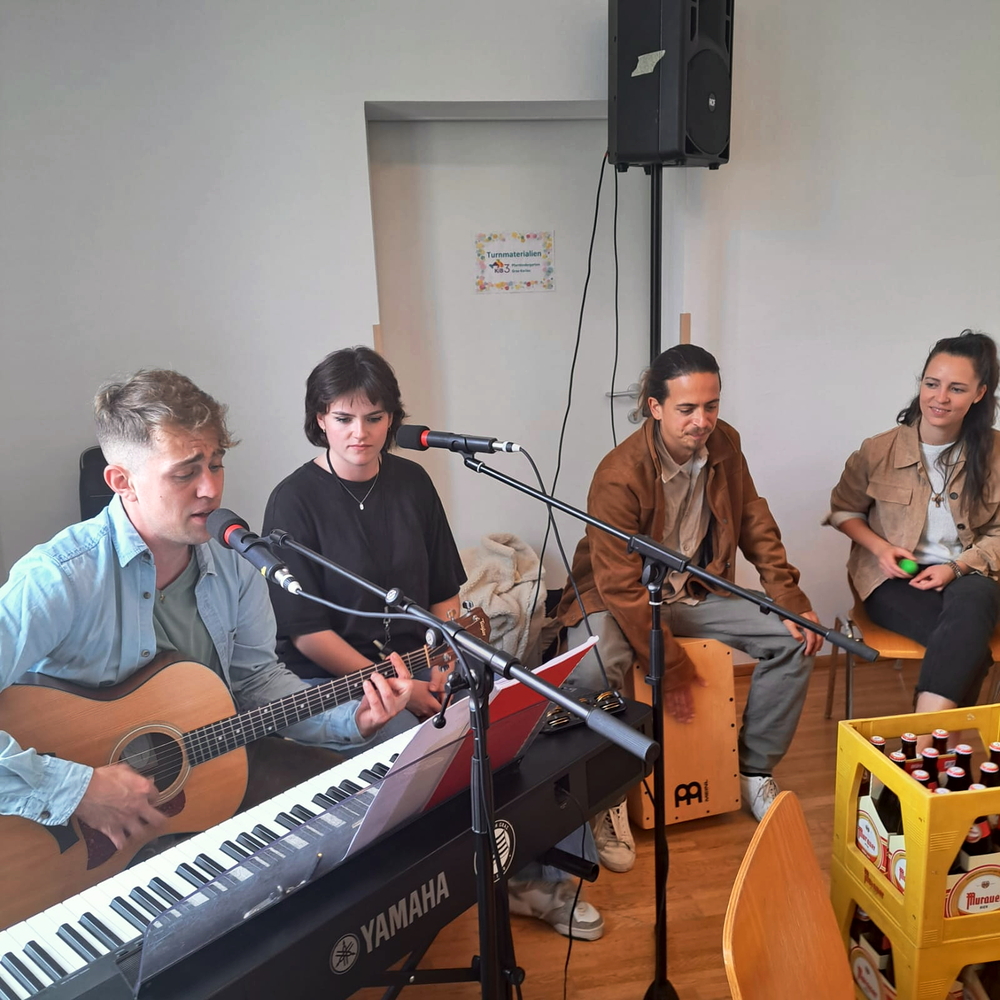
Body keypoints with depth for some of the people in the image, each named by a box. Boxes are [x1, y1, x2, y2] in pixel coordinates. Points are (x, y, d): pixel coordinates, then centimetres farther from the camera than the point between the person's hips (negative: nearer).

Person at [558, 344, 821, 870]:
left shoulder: (724, 443, -7)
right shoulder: (619, 476, -26)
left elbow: (755, 525, 4)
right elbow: (621, 587, -25)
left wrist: (791, 602, -5)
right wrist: (669, 667, -23)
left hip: (693, 593, 6)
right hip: (618, 599, -6)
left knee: (796, 638, -9)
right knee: (592, 672, -36)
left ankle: (753, 771, 10)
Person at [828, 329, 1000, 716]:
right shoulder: (879, 450, -3)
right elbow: (844, 510, 11)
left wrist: (957, 567, -13)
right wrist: (880, 547, -8)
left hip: (966, 574, 1)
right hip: (893, 578, -1)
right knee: (967, 643, -32)